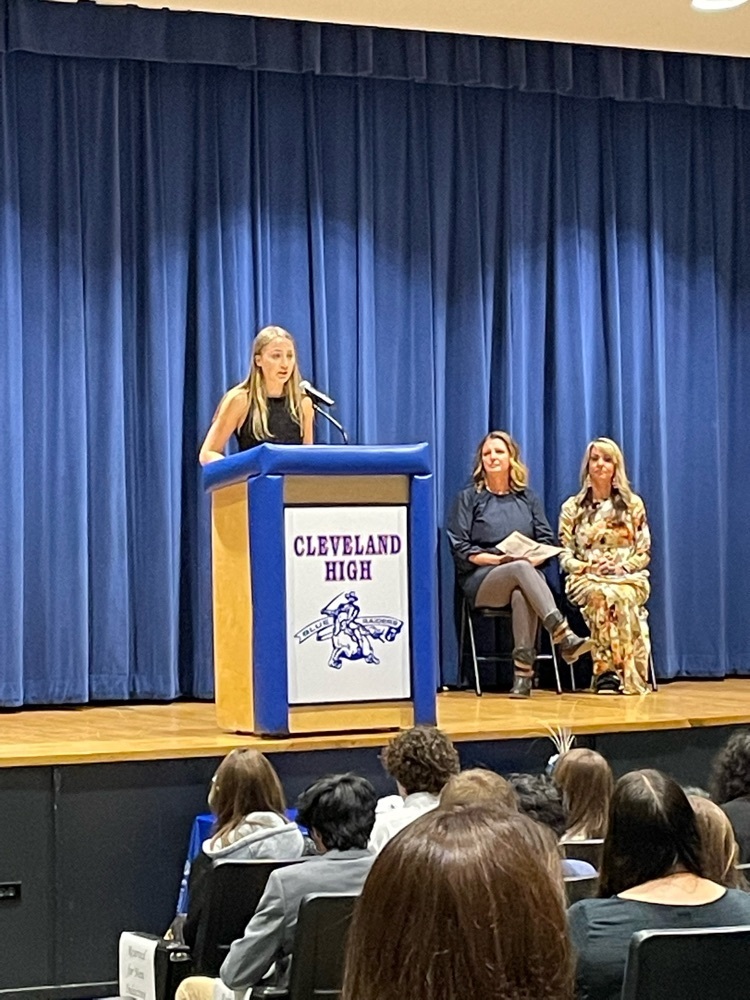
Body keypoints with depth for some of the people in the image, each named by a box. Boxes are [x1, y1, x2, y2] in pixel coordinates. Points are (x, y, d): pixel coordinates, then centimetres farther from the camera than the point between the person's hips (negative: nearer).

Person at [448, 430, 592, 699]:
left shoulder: (528, 497, 22)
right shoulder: (469, 497, 12)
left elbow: (547, 540, 15)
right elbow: (460, 548, 2)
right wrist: (497, 559, -12)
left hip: (525, 573, 2)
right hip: (481, 580, -2)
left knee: (521, 594, -39)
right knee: (521, 569, -38)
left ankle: (523, 671, -48)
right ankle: (564, 637, -54)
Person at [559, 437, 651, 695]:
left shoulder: (633, 504, 12)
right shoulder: (572, 507, 11)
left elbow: (644, 553, 8)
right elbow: (564, 556, 7)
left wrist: (623, 567, -11)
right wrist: (588, 567, -12)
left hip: (629, 578, 0)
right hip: (586, 578, 0)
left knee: (621, 597, -37)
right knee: (601, 595, -38)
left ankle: (608, 671, -36)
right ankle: (610, 671, -36)